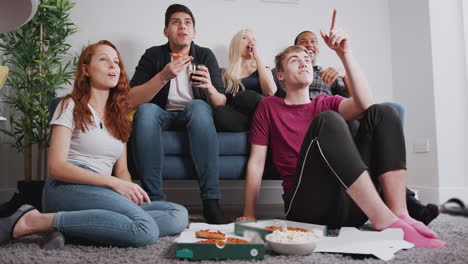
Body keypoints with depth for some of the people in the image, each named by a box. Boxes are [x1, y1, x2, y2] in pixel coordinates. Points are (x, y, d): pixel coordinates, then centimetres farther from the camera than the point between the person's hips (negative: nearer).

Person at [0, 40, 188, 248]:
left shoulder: (119, 115, 23)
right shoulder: (71, 106, 5)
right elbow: (56, 167, -7)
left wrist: (130, 190, -6)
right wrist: (113, 183, -16)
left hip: (102, 195, 6)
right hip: (68, 188, -6)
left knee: (179, 215, -20)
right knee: (146, 229, -33)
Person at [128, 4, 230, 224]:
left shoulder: (205, 56, -1)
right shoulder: (153, 55, -4)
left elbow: (221, 103, -6)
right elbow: (131, 100, -15)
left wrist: (210, 88, -29)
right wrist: (164, 76, -28)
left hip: (194, 116, 0)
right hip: (162, 116, 0)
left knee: (198, 106, -33)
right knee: (146, 110, -32)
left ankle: (211, 203, -39)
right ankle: (154, 201, -35)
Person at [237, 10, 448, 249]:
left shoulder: (326, 103, 21)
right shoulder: (269, 107, 15)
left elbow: (365, 105, -1)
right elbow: (256, 162, 8)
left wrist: (344, 53, -4)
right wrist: (249, 216, 1)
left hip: (350, 207, 4)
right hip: (306, 207, -4)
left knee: (381, 112, -10)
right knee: (327, 120, -27)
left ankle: (399, 214, -23)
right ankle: (385, 222, -36)